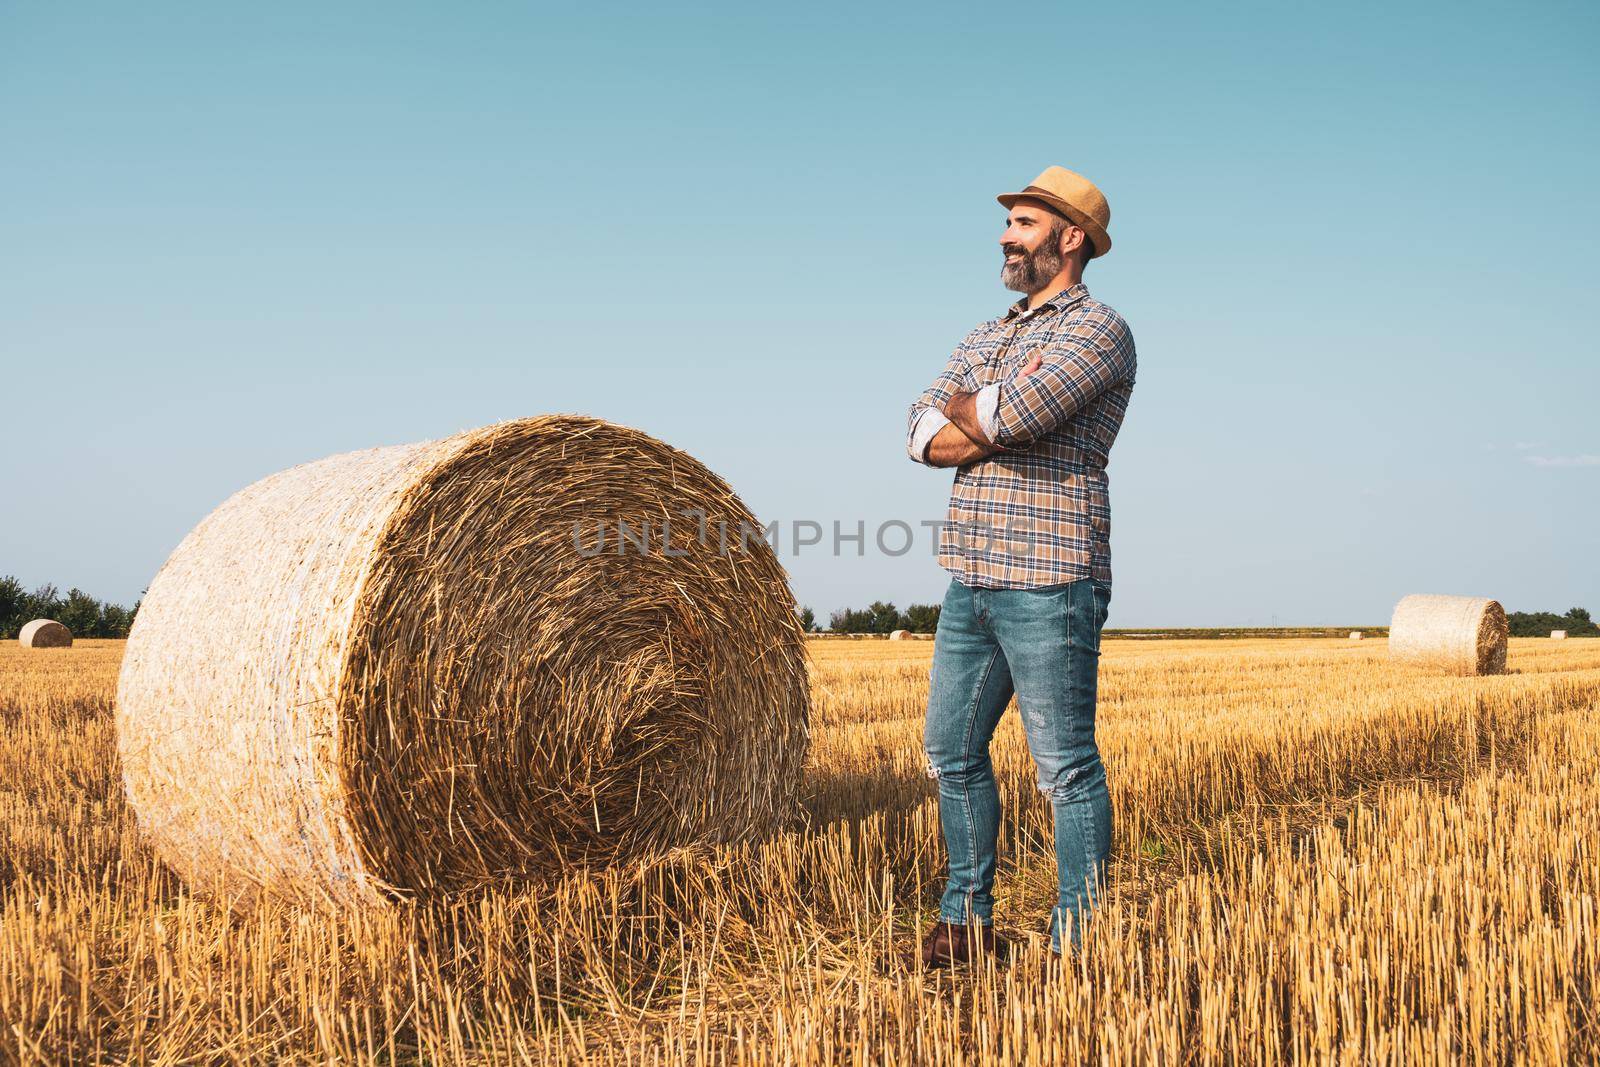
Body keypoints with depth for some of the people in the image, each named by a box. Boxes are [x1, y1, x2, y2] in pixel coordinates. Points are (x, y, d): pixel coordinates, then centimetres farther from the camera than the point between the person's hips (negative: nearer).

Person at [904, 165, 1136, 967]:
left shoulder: (1098, 329, -4)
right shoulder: (985, 337, 20)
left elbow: (1017, 417, -21)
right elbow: (922, 434, 6)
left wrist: (962, 409, 0)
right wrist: (1000, 421, -9)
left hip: (1049, 582, -8)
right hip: (971, 583, 8)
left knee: (1065, 766, -3)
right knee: (952, 751, 12)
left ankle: (1079, 945, 7)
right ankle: (966, 923, 25)